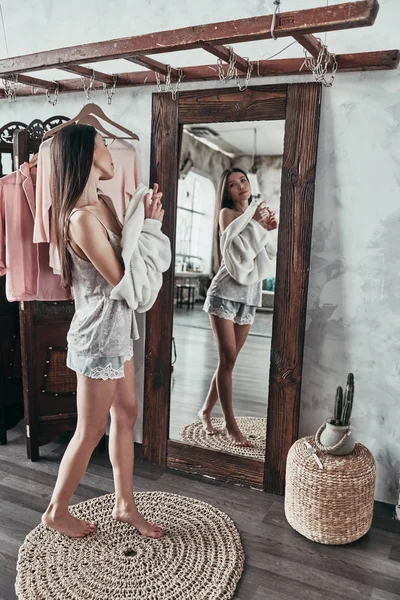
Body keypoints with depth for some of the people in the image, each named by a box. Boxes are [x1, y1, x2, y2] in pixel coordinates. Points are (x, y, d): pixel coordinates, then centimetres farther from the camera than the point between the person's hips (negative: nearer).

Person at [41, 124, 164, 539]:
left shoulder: (103, 203, 6)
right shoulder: (82, 218, -23)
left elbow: (127, 253, 11)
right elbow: (123, 281, -20)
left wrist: (146, 223, -2)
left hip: (116, 329, 9)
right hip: (99, 335, -9)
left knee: (125, 415, 17)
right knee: (90, 430, 7)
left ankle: (124, 504, 34)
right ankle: (56, 512, 31)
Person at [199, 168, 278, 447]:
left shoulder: (257, 213, 16)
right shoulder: (227, 213, 0)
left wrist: (268, 227, -5)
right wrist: (254, 224, -15)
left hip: (249, 296, 6)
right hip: (225, 293, -6)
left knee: (229, 359, 8)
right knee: (228, 359, -6)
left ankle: (206, 410, 22)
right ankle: (231, 424, 4)